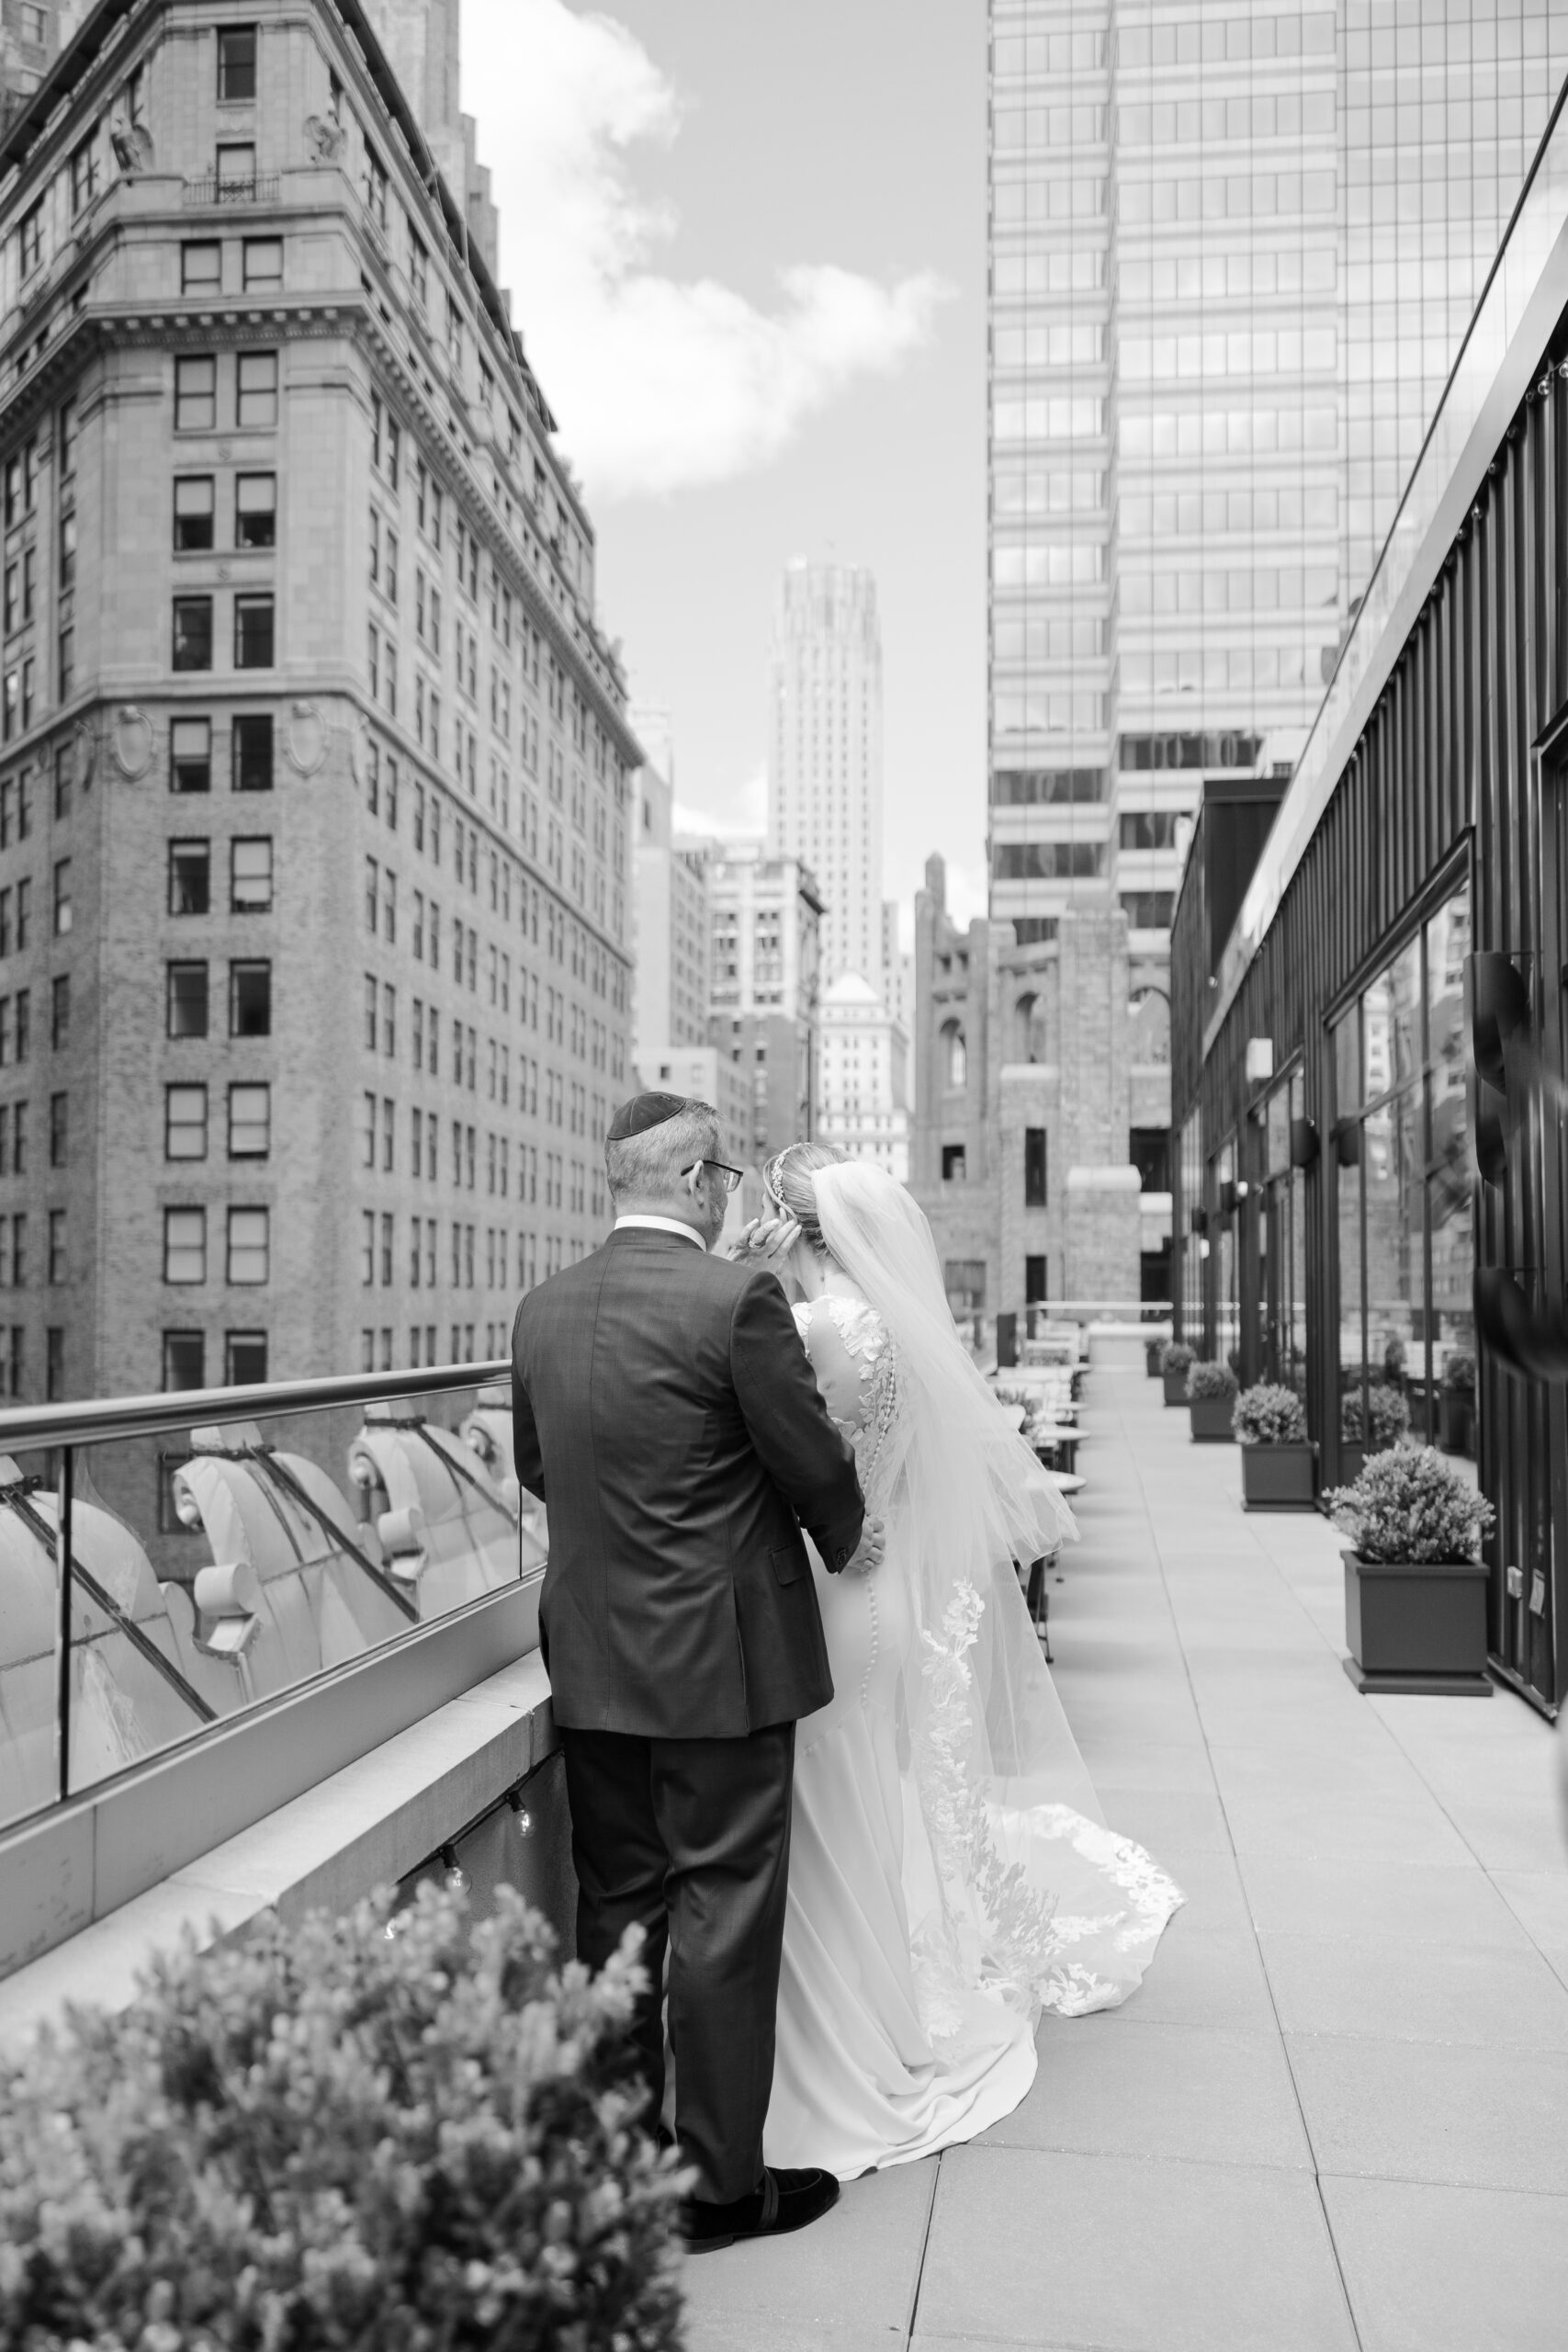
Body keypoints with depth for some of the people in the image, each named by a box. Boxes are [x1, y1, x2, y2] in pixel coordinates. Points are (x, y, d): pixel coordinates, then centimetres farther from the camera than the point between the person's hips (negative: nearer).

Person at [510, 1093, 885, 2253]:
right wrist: (848, 1539, 10)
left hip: (590, 1657, 6)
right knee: (723, 1912, 6)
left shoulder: (542, 1309, 2)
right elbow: (815, 1461, -10)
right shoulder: (737, 1298, -17)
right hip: (719, 1657, -6)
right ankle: (719, 2182, 18)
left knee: (617, 1908, 17)